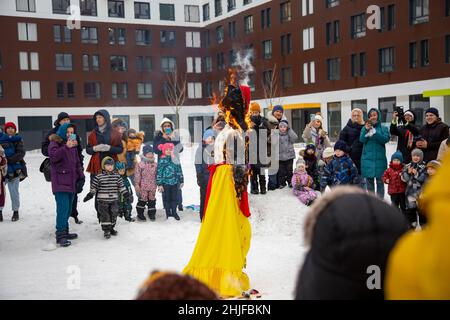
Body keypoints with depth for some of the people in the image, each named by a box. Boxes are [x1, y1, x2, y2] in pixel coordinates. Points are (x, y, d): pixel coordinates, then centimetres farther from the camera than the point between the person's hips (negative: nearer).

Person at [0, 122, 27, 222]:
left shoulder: (18, 140, 3)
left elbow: (21, 153, -8)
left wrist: (9, 159, -19)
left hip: (14, 169, -1)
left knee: (14, 191, 3)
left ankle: (16, 211, 16)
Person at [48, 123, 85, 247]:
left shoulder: (73, 145, 18)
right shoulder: (55, 143, -3)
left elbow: (77, 162, 21)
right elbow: (53, 156, -21)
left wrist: (81, 176, 12)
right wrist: (66, 147, -30)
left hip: (71, 181, 7)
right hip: (60, 182, -7)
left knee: (68, 208, 11)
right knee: (63, 207, -14)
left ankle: (65, 232, 21)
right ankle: (60, 235, -12)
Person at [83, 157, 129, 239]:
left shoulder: (117, 176, 3)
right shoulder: (99, 177, -5)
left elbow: (121, 186, 9)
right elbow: (94, 187, 1)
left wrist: (125, 193, 1)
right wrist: (90, 195, -4)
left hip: (114, 200, 3)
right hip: (103, 200, -3)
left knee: (114, 214, 9)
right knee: (105, 215, -3)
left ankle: (111, 228, 26)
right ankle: (106, 230, 4)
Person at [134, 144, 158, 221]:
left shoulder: (155, 164, 5)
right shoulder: (140, 164, -7)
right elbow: (137, 175, -7)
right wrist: (137, 184, -9)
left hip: (152, 186, 4)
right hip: (143, 186, -3)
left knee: (152, 200, 11)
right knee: (142, 199, 3)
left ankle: (152, 214, 22)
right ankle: (140, 214, 15)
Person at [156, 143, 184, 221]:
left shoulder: (175, 159, 5)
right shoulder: (162, 160, -6)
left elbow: (179, 170, 12)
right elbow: (159, 172, -7)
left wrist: (181, 181, 13)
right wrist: (159, 184, -9)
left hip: (175, 182, 3)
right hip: (165, 183, -3)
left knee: (174, 198, 11)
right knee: (166, 198, 7)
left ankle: (174, 212, 24)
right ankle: (168, 213, 18)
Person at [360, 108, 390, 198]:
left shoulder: (383, 128, 7)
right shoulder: (365, 128, 9)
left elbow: (386, 139, -10)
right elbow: (362, 139, -5)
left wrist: (375, 132, -23)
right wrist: (366, 130, -22)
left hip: (380, 159, -1)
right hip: (368, 158, 1)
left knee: (380, 181, -3)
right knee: (369, 180, 4)